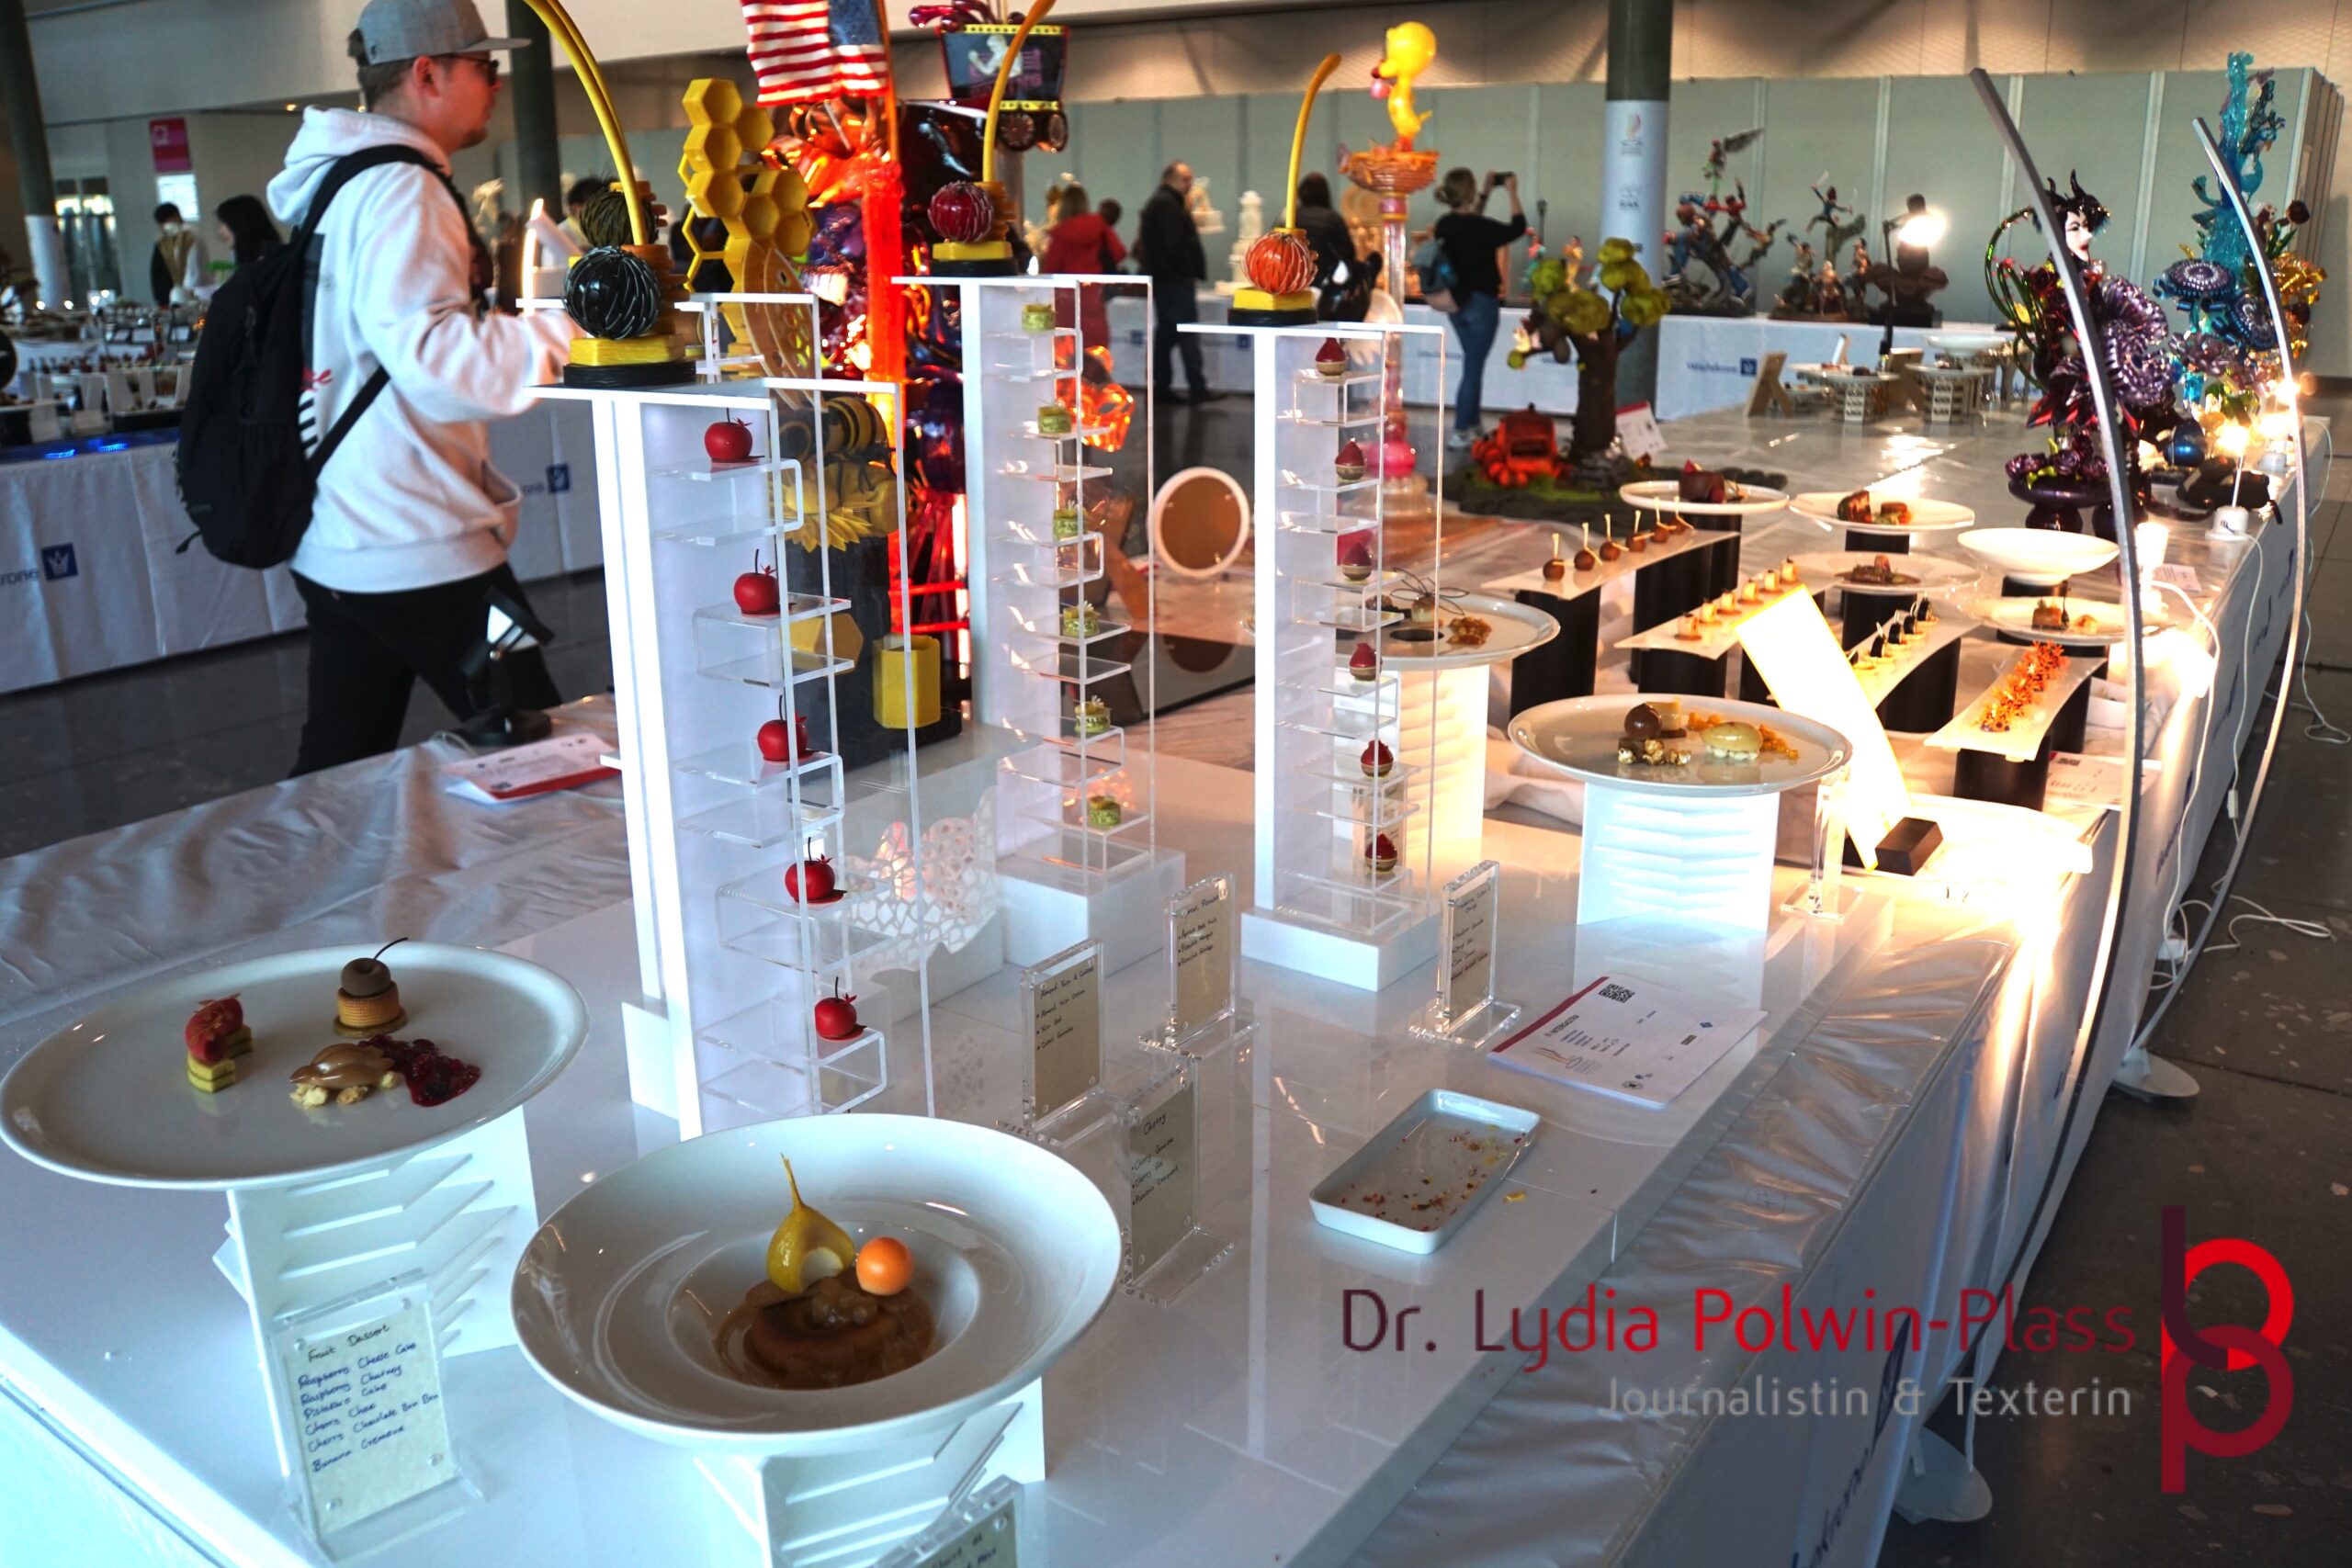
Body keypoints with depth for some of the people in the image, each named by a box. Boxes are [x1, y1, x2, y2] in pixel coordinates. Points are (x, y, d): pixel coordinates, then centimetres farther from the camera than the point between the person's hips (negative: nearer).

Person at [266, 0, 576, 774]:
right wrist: (571, 328, -20)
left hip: (330, 545, 9)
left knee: (337, 768, 15)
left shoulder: (334, 184, 17)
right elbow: (433, 360, -24)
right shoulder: (400, 189, -13)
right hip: (417, 551, -9)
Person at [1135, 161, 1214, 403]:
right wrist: (1191, 272, -12)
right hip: (1174, 277, -10)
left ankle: (1161, 386, 14)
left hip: (1162, 277, 10)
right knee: (1187, 333, -10)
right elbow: (1174, 244, -21)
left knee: (1166, 333, 12)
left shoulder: (1158, 203, 20)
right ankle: (1197, 388, -12)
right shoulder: (1168, 204, -13)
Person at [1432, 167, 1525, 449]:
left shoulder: (1445, 225, 0)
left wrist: (1486, 193, 20)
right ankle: (1460, 433, 3)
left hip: (1458, 302, 8)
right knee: (1473, 368, 0)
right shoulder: (1480, 227, -21)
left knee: (1473, 365, 19)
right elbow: (1518, 228, -8)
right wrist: (1512, 192, 1)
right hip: (1481, 304, -8)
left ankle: (1471, 426, 26)